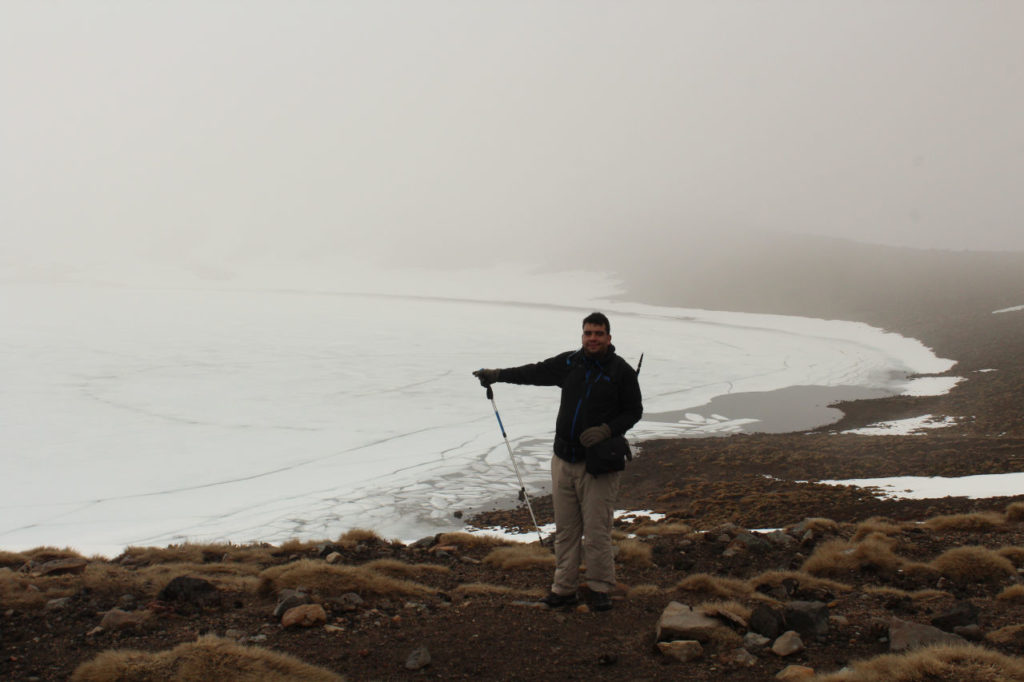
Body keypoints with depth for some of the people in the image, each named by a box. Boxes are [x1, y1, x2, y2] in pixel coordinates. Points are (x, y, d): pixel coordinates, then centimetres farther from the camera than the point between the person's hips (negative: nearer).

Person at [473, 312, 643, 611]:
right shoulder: (569, 363, 9)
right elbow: (535, 373, 15)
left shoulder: (622, 371, -3)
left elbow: (633, 411, 1)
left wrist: (607, 430, -15)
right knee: (565, 528, 10)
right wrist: (497, 374, 11)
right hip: (564, 460, 4)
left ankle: (601, 589, 14)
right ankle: (564, 588, 21)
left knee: (596, 531, -3)